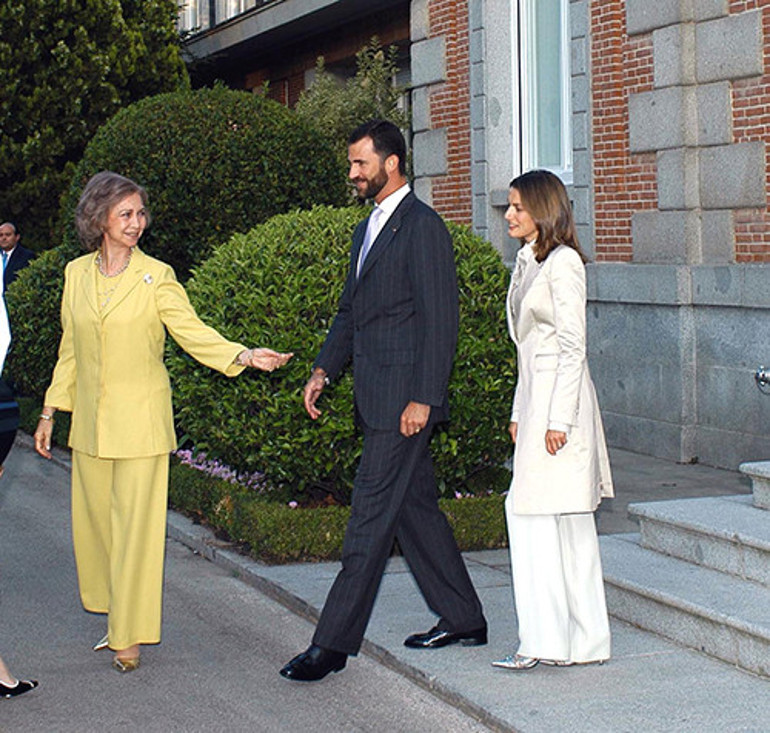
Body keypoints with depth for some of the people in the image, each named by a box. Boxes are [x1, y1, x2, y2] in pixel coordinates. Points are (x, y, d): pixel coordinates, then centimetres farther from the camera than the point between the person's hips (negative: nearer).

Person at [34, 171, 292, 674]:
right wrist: (50, 413, 15)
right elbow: (70, 350, 14)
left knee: (135, 524, -3)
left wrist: (243, 355, -24)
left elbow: (192, 332, -8)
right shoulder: (77, 274, 7)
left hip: (140, 420, -4)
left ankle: (130, 636, 6)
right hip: (90, 420, 4)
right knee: (94, 520, 8)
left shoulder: (156, 276, -4)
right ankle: (116, 618, 24)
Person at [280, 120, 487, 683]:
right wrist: (324, 369, 10)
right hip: (376, 399, 10)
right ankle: (463, 620, 25)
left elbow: (439, 319, -16)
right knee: (416, 506, 14)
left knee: (372, 515, -8)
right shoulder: (368, 230, 19)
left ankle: (334, 643, -6)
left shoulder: (422, 226, -11)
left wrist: (423, 398, -20)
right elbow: (350, 311, 23)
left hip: (404, 397, -10)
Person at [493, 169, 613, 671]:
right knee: (565, 523, 9)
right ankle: (582, 642, 13)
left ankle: (546, 640, -5)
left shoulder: (563, 263, -12)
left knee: (533, 513, -10)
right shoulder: (529, 261, 16)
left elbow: (573, 347, -15)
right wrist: (519, 412, 20)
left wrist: (558, 419, -18)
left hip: (560, 398, -9)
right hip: (535, 394, 9)